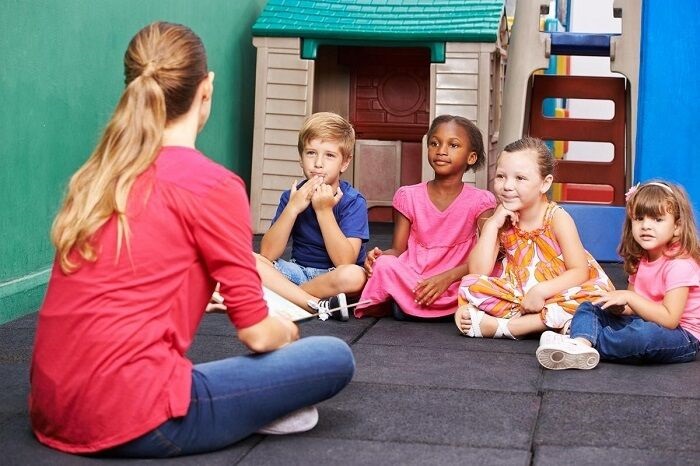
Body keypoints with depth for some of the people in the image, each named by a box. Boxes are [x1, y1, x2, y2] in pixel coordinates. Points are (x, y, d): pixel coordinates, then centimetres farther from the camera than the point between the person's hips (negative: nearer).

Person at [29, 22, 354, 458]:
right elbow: (258, 334, -5)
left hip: (54, 409, 7)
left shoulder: (97, 174, 12)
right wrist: (286, 330, 19)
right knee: (335, 358, 3)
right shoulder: (213, 185, -8)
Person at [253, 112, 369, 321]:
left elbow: (345, 262, -21)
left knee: (354, 276, -37)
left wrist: (324, 210, -23)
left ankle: (283, 294, -18)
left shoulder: (353, 201, -10)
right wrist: (293, 208, -19)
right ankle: (318, 305, -26)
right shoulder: (292, 196, -1)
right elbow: (267, 254, -10)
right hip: (297, 271, 4)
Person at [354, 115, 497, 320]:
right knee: (384, 265, -33)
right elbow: (398, 250, 6)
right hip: (410, 283, -2)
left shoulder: (480, 201, 1)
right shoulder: (409, 196, 7)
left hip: (455, 285, 2)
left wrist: (447, 277, -24)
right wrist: (380, 256, -19)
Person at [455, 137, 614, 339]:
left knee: (596, 297, -33)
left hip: (557, 296, -2)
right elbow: (478, 272, -11)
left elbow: (580, 272, -14)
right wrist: (492, 224, -15)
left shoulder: (557, 218, -9)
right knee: (470, 284, -18)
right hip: (517, 296, 2)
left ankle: (502, 326, -31)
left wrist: (541, 291, -27)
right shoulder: (501, 219, 0)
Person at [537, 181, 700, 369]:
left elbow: (669, 319, -26)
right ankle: (582, 343, -35)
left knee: (644, 334, -40)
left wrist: (629, 297, -24)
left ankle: (579, 342, -27)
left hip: (682, 338, -8)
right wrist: (620, 306, -9)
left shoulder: (679, 264, -18)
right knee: (589, 308, -1)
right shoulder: (639, 260, 9)